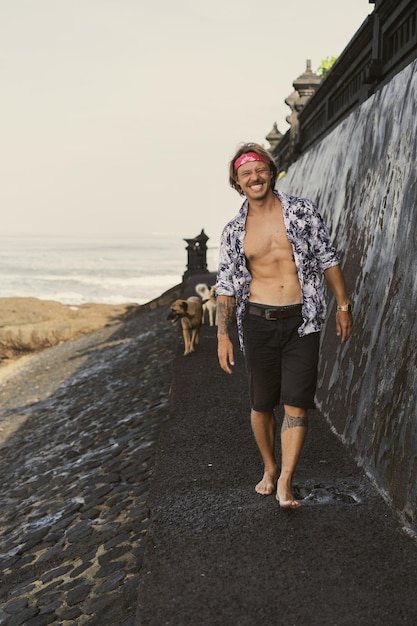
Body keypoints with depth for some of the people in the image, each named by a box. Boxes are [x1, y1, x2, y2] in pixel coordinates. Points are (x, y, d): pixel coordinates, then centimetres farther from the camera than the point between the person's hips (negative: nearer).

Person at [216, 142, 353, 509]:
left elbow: (328, 259, 6)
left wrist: (344, 305, 3)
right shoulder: (234, 231, 5)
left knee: (297, 405, -6)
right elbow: (226, 285, 7)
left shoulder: (302, 212, 2)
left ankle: (286, 481, 1)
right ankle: (269, 469, 29)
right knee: (262, 404, 9)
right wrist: (223, 334, 1)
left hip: (302, 321, -1)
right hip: (258, 323, 1)